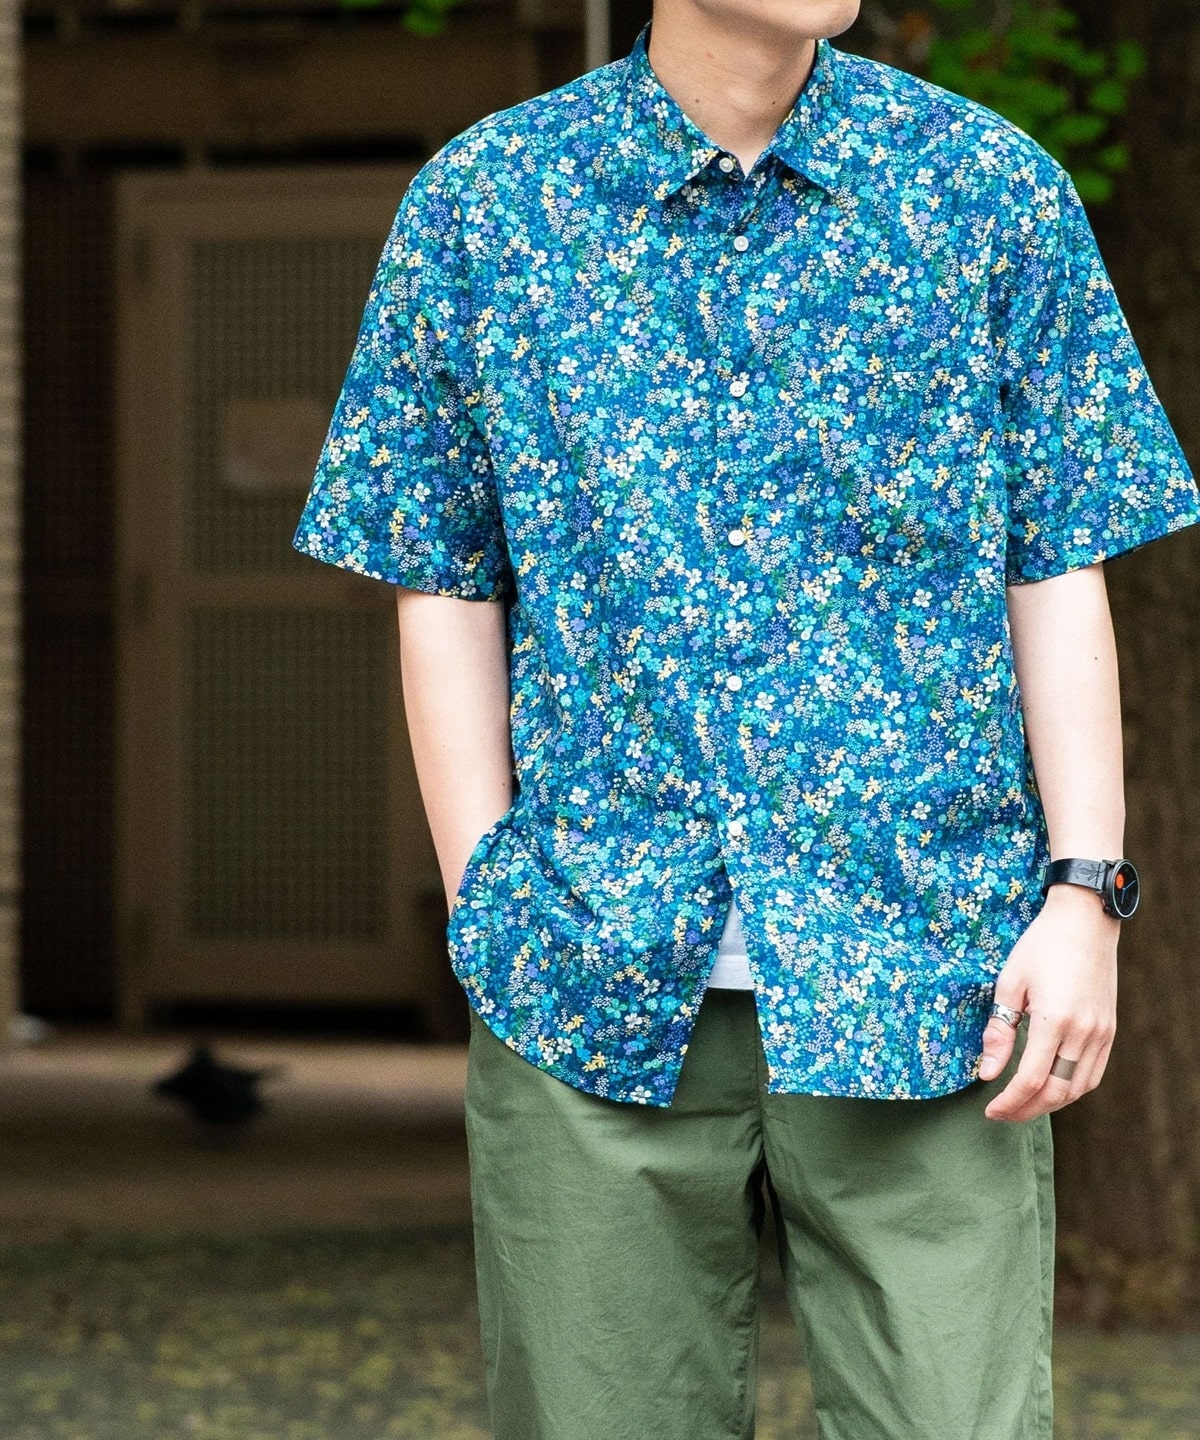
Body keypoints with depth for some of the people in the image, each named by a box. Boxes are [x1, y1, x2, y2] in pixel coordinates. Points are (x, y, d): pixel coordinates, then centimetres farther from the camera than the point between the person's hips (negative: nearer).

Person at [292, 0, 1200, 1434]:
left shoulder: (994, 189, 5)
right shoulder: (480, 203, 5)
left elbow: (1059, 573, 6)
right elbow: (442, 591, 7)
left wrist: (1084, 891, -3)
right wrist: (489, 911, 0)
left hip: (923, 983, 0)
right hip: (597, 990, 0)